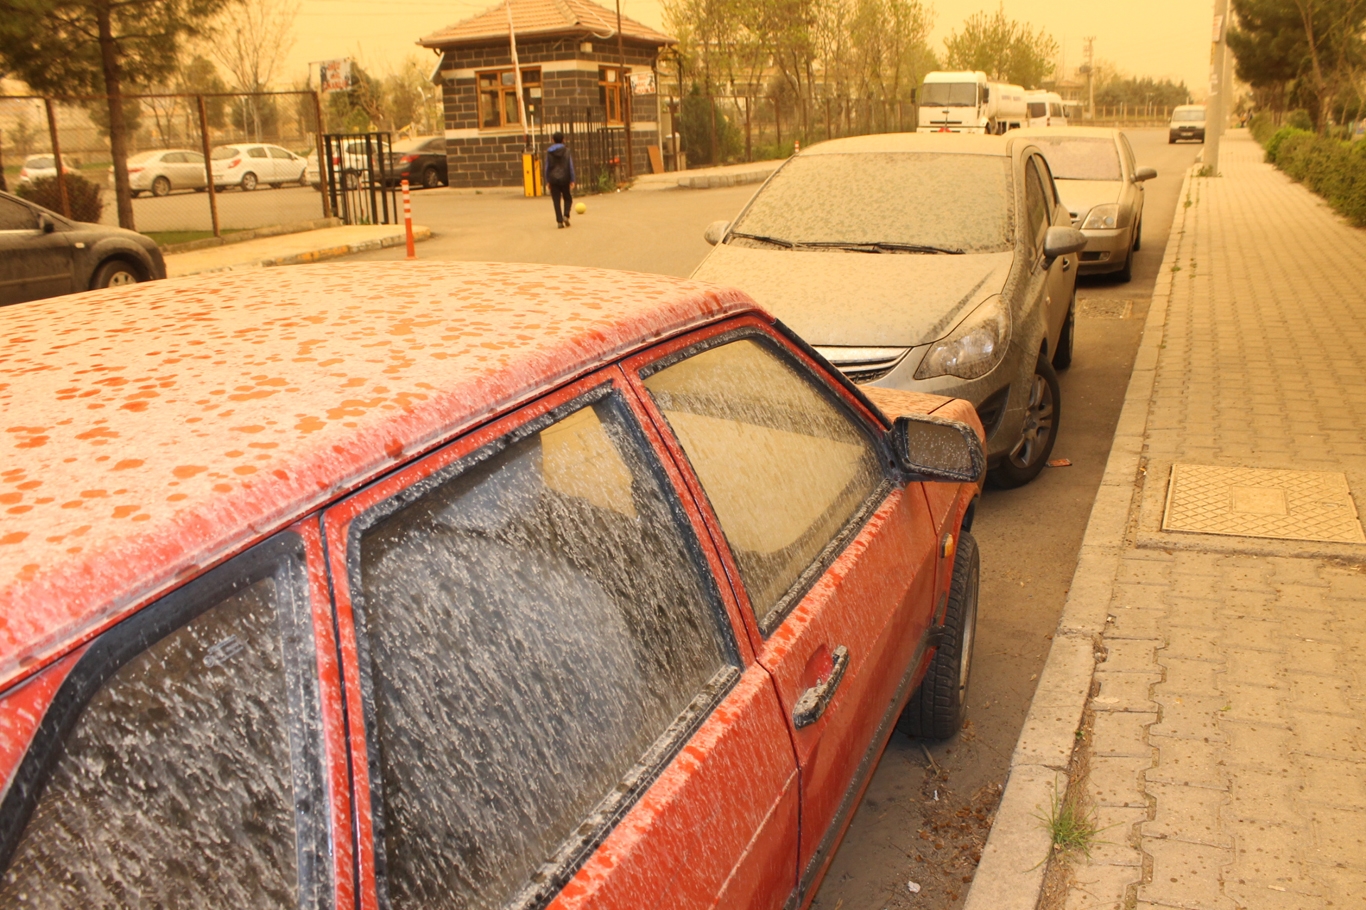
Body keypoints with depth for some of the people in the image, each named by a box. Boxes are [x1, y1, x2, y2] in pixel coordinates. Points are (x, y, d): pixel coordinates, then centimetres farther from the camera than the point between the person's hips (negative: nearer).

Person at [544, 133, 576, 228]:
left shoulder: (549, 152, 1)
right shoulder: (566, 151, -2)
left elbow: (547, 167, 3)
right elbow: (570, 166, -2)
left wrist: (547, 181, 10)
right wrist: (572, 180, 3)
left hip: (553, 179, 1)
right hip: (564, 178, -1)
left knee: (556, 201, 4)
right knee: (568, 199, 14)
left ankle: (559, 221, -2)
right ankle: (566, 215, -8)